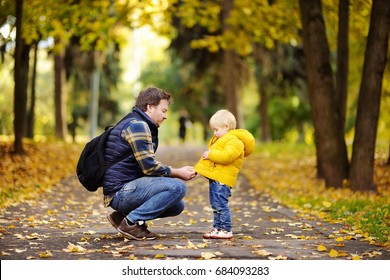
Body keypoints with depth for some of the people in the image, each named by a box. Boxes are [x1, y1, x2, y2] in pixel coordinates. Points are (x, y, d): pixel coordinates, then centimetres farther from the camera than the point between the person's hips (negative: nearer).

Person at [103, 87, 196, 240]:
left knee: (177, 206, 12)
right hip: (120, 191, -11)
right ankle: (131, 222, -15)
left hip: (125, 191, 11)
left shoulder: (139, 125, 22)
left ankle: (122, 215, 10)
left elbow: (148, 166, 22)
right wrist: (177, 173, -5)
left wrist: (177, 171, 11)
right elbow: (149, 166, -18)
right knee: (178, 187, -22)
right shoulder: (137, 125, -13)